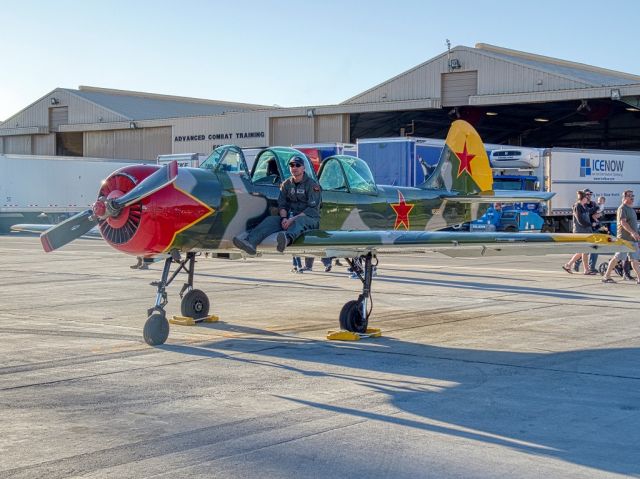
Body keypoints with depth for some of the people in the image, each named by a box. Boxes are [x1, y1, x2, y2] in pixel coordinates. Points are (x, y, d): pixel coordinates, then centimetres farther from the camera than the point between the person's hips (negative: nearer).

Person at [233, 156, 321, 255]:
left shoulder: (312, 184, -4)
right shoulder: (286, 184, 14)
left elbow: (312, 209, -12)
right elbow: (281, 205, 9)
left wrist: (293, 219, -22)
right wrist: (284, 218, -14)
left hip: (310, 218, -5)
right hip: (290, 218, 5)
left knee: (299, 221, -40)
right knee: (270, 220, -20)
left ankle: (287, 238, -76)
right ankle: (250, 242, -46)